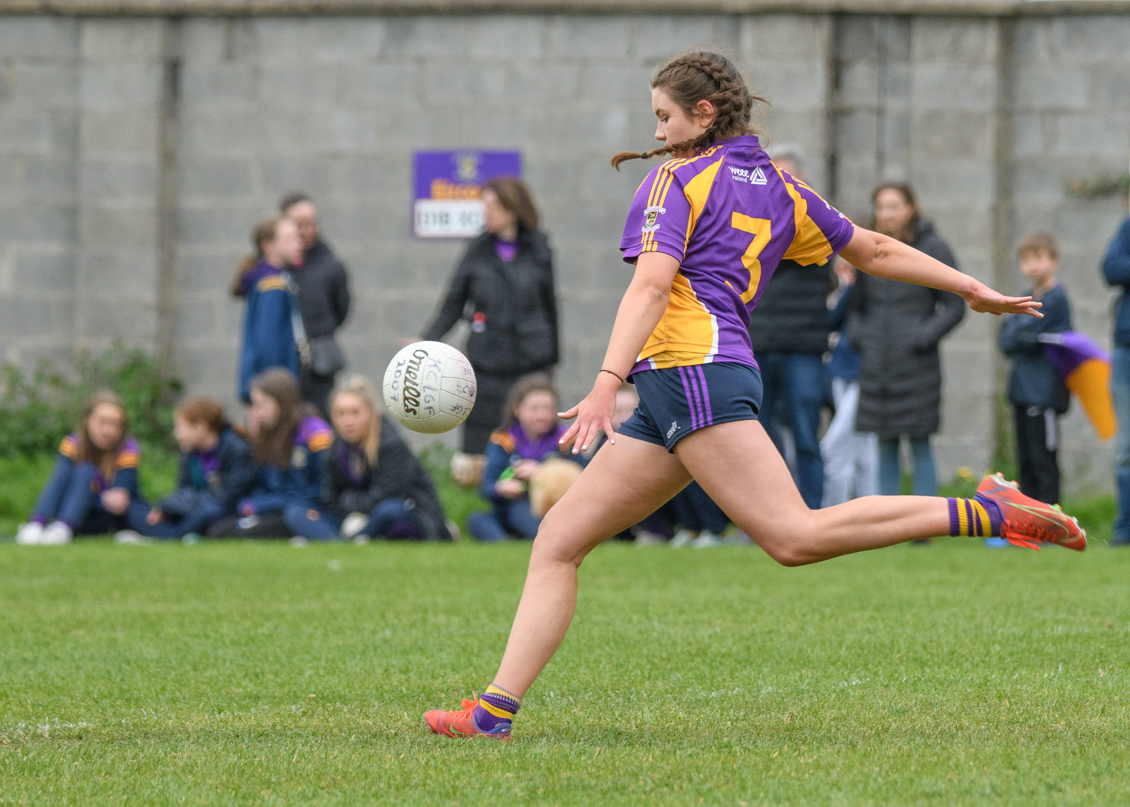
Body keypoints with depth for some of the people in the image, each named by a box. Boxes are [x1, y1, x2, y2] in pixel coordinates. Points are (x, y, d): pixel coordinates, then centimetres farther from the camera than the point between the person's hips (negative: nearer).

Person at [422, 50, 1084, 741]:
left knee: (796, 536, -21)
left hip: (693, 366, -10)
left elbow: (652, 286, -14)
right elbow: (875, 251, 27)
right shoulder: (778, 188, 23)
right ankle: (495, 711, -2)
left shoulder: (678, 179, 1)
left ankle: (986, 513, -21)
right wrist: (973, 289, 38)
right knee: (558, 542, 6)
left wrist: (607, 384, -23)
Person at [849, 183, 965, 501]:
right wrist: (858, 334, 2)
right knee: (886, 447, 7)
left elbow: (955, 307, -1)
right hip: (876, 365, 4)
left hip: (917, 365, -4)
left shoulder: (933, 249, -2)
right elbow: (857, 305, 20)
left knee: (920, 445, -3)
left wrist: (924, 336, -12)